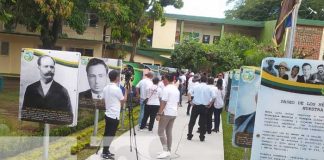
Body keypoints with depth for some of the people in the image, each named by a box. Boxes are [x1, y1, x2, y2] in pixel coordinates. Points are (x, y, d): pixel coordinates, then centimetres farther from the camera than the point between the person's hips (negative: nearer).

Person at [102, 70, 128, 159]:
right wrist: (126, 91, 7)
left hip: (108, 114, 8)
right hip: (114, 116, -8)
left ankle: (105, 151, 22)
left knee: (107, 134, 14)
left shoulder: (105, 88, 7)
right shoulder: (117, 89, -17)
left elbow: (104, 101, 13)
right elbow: (123, 100, -4)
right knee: (110, 135, 0)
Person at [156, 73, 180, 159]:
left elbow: (163, 103, -18)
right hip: (174, 113, 8)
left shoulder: (166, 89, -13)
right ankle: (168, 151, 17)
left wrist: (159, 114, -16)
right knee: (169, 132, 13)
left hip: (166, 113, -8)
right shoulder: (176, 89, 13)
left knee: (161, 131, -2)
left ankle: (165, 151, -7)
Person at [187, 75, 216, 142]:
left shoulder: (196, 86, 1)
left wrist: (191, 101, -6)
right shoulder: (209, 88, 0)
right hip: (204, 106, 0)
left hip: (196, 106, 0)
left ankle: (189, 135, 14)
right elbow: (214, 97, -8)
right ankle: (202, 137, 16)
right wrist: (210, 104, 1)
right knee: (203, 122, 10)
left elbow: (189, 92, -10)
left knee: (192, 121, 11)